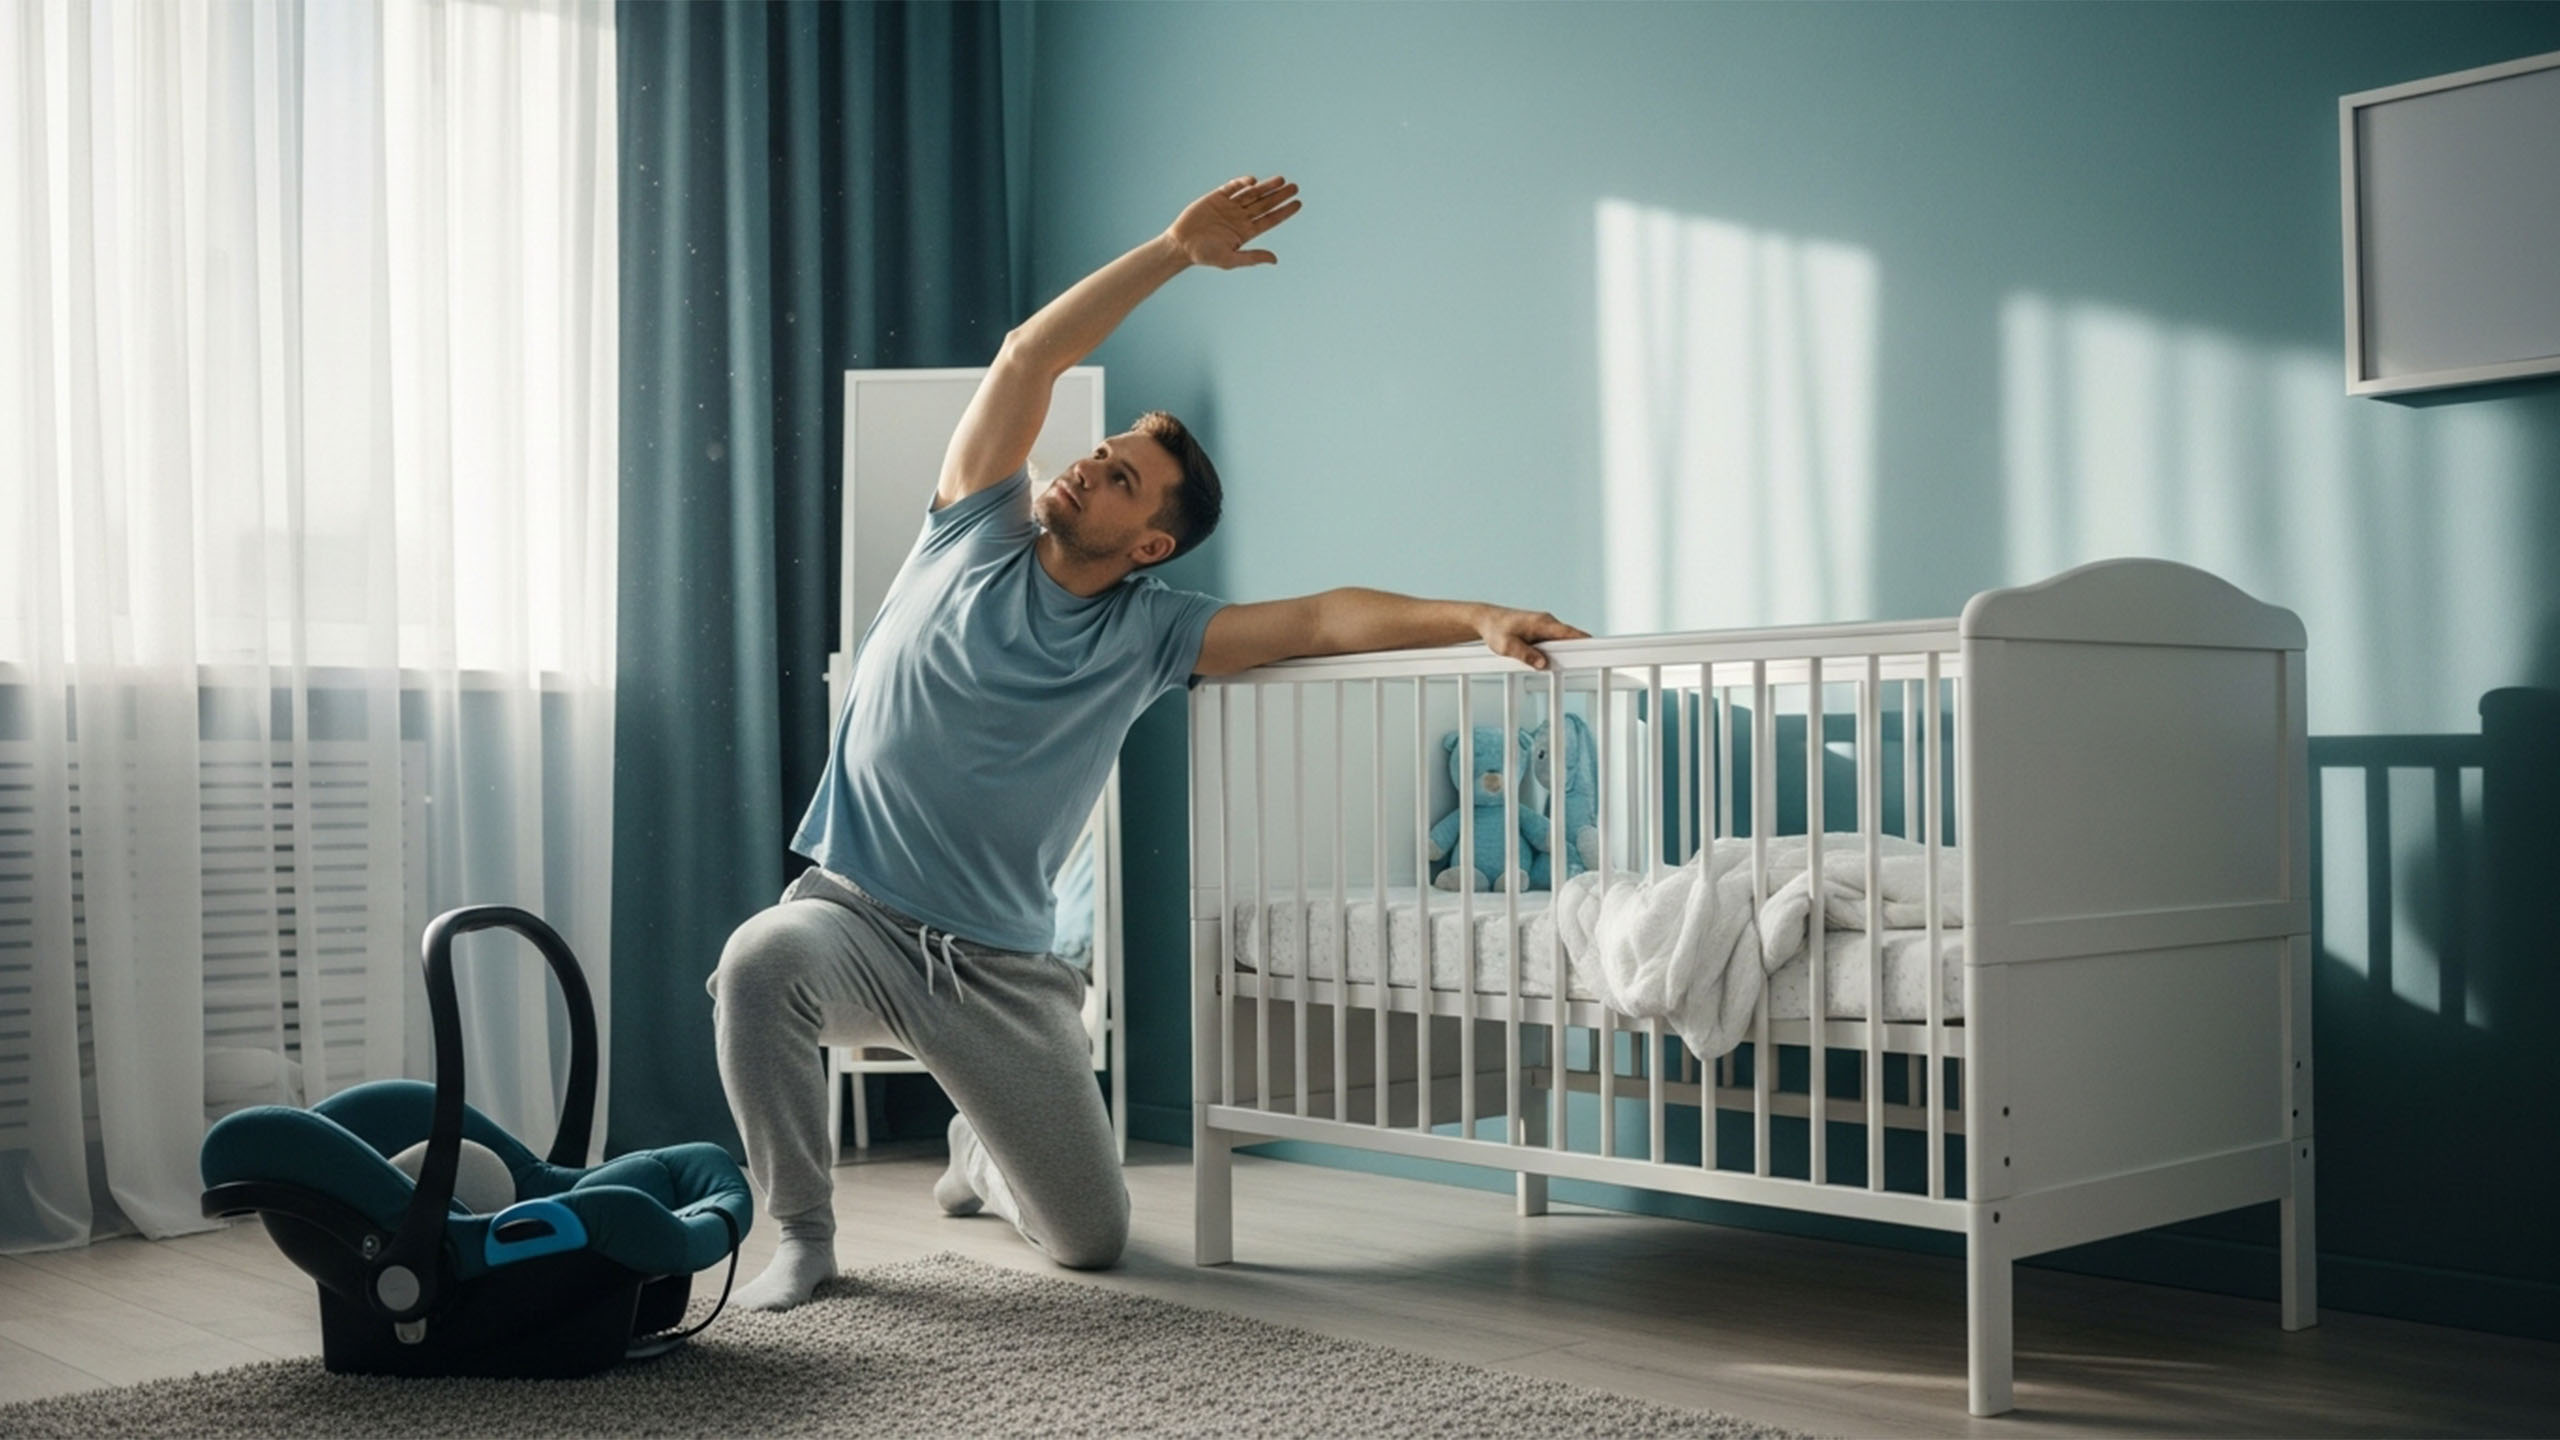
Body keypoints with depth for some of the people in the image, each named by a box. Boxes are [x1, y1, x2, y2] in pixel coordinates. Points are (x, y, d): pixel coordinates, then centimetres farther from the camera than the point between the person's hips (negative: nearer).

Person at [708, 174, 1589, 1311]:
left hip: (1002, 970, 1)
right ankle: (802, 1230, -12)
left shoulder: (1145, 632, 0)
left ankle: (981, 1152, 40)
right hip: (855, 916, -1)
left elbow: (1315, 620, -9)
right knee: (760, 960, -37)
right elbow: (1026, 358, -7)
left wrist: (1475, 616, -24)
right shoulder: (976, 535, 0)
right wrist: (1174, 249, -13)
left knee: (1093, 1240, 2)